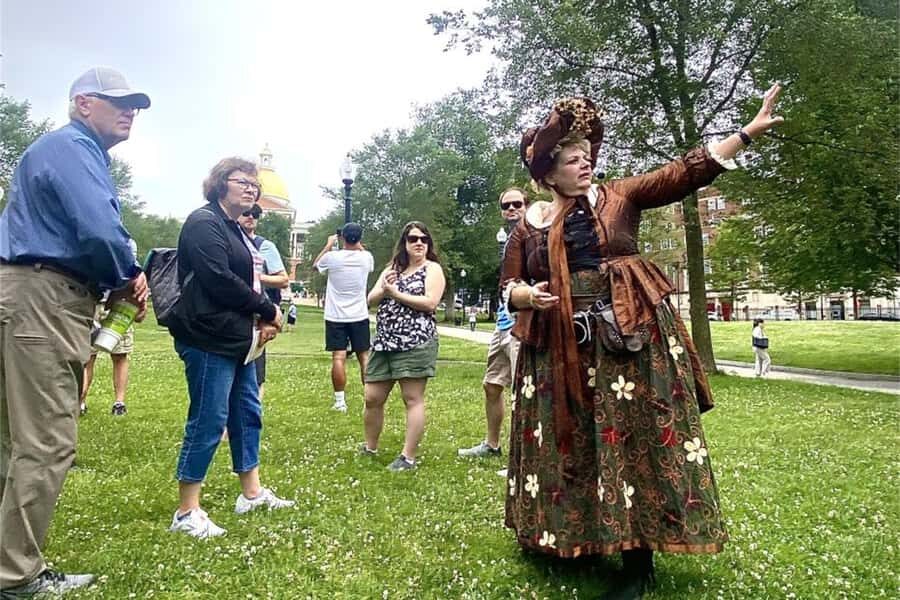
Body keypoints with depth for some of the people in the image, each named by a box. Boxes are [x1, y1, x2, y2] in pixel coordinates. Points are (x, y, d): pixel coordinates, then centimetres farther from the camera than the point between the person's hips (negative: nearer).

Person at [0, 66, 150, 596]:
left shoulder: (83, 155, 23)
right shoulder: (69, 147, -10)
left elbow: (81, 233, 23)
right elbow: (100, 230, -25)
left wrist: (119, 281, 5)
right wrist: (130, 279, -7)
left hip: (47, 299, 11)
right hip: (44, 299, -11)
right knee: (47, 442, -6)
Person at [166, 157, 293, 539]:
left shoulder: (238, 232, 19)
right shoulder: (204, 222, -11)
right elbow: (219, 280, -21)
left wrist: (264, 320, 0)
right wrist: (268, 311, -13)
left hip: (238, 340, 10)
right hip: (210, 339, -10)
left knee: (247, 414, 16)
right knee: (208, 421, -4)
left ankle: (251, 492, 29)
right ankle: (186, 513, 8)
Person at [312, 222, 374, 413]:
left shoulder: (332, 256, -9)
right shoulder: (366, 257, -4)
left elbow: (315, 265, 14)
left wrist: (328, 245, 20)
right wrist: (359, 245, 27)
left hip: (336, 317, -1)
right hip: (359, 316, 2)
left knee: (338, 358, -2)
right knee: (365, 357, 6)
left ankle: (340, 401, -2)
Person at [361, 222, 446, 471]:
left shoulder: (433, 269, 1)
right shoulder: (392, 268, 18)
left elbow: (430, 303, -14)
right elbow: (371, 300, 12)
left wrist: (394, 293, -10)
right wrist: (383, 289, -9)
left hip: (415, 343, -6)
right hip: (385, 342, 6)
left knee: (413, 399, -2)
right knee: (372, 398, 9)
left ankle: (408, 457, 5)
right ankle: (369, 448, 28)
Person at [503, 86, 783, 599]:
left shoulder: (620, 196, 6)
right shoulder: (530, 223, 8)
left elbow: (687, 172, -1)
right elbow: (509, 285, 10)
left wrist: (751, 130, -8)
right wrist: (530, 295, -12)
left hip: (631, 337, -1)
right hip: (562, 349, 2)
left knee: (633, 439, -1)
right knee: (568, 443, 10)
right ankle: (566, 538, 30)